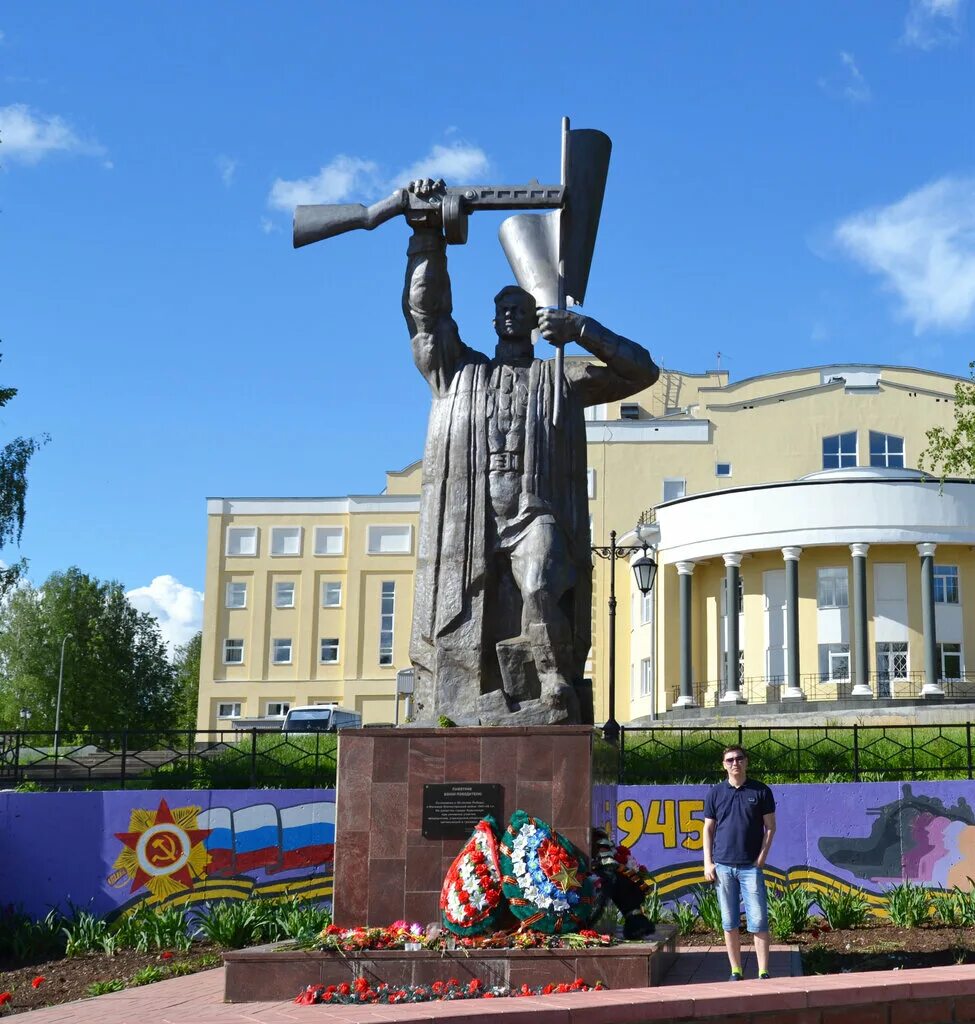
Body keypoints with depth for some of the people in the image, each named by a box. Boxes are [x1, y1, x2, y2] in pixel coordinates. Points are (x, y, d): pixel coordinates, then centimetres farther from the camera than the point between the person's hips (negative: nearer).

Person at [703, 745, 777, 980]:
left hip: (751, 866, -2)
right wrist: (708, 862, 3)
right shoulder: (715, 793, 7)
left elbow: (770, 827, 5)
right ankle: (736, 972, 13)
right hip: (723, 866, 2)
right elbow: (708, 829, 10)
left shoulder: (761, 791, 3)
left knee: (758, 921, -5)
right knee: (729, 923, 6)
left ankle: (763, 973, -2)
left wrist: (762, 857, -4)